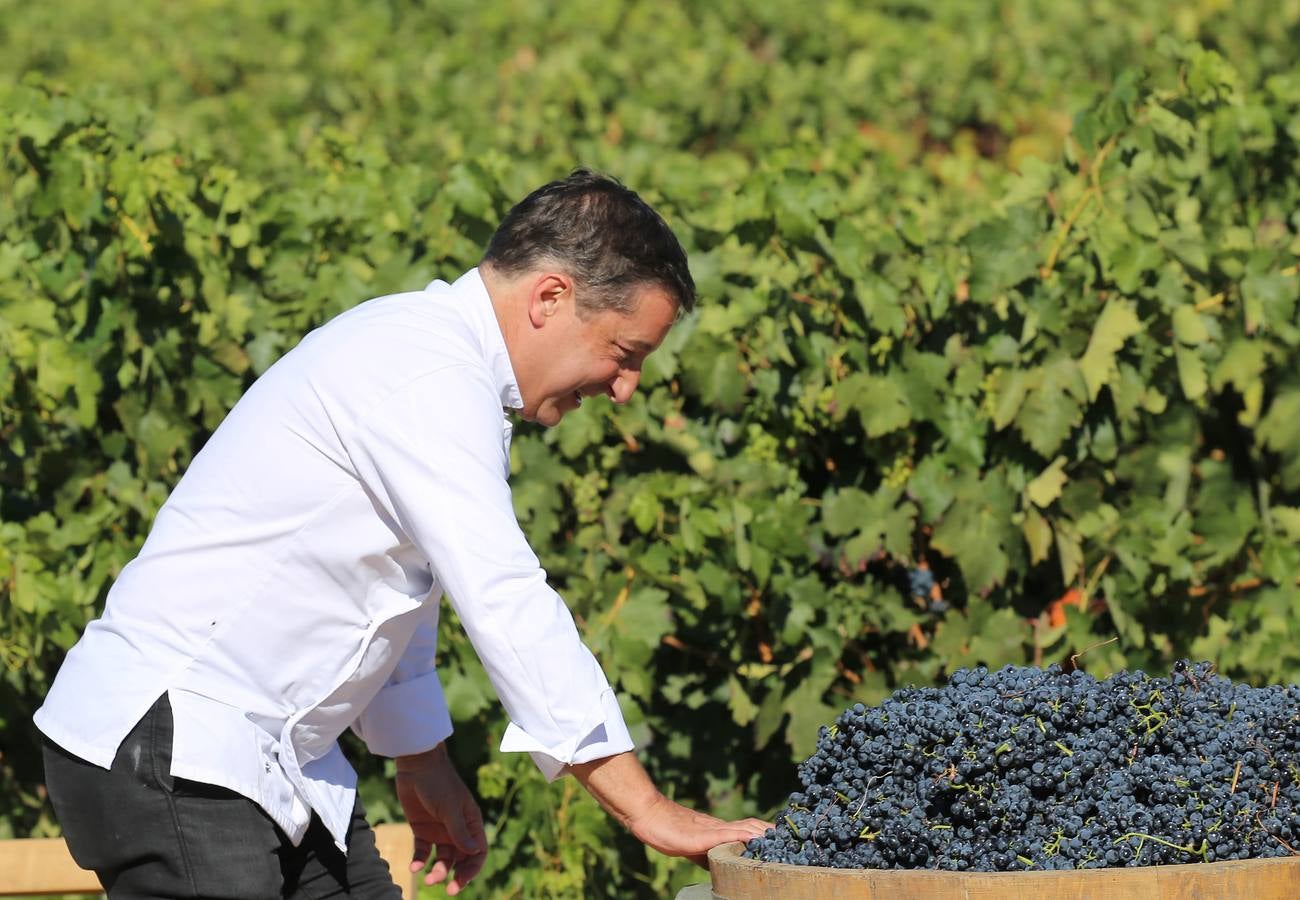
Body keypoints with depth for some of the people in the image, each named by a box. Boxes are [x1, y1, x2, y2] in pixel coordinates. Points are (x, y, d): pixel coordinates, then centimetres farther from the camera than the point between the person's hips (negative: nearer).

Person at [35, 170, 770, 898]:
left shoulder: (435, 358, 13)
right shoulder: (430, 378, -18)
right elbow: (507, 607, -24)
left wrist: (423, 762, 33)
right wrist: (645, 807, -22)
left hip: (271, 756, 10)